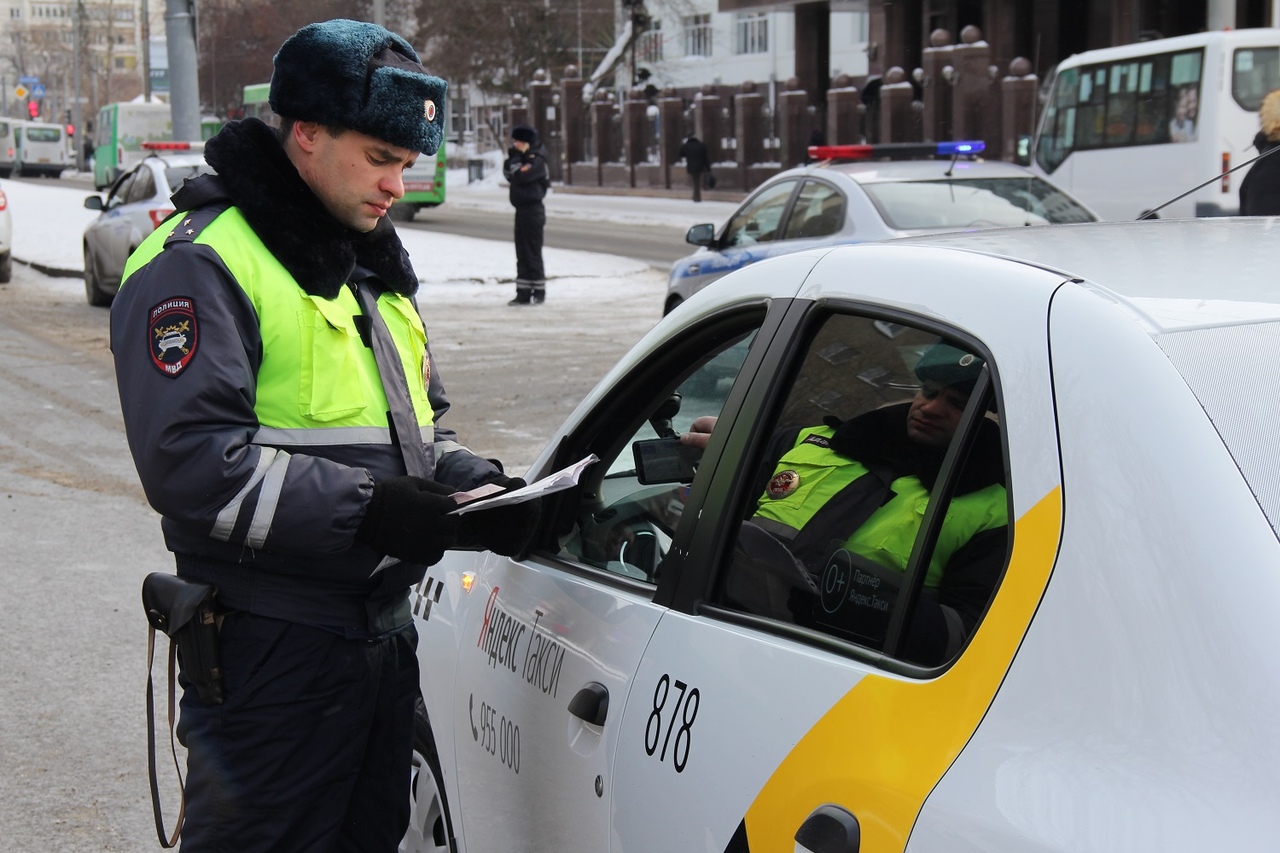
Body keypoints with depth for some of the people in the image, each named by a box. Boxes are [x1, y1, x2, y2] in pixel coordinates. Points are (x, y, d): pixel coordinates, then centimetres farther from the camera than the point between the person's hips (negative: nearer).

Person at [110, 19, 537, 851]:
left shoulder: (375, 261, 16)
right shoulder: (199, 264, -13)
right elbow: (191, 464, -22)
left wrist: (482, 486, 1)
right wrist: (365, 510, -26)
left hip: (384, 622, 9)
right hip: (272, 649, -9)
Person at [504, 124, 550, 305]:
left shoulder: (537, 160, -12)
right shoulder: (523, 157, 16)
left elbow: (520, 176, -24)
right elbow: (508, 175, 15)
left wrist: (515, 158, -12)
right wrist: (511, 157, 2)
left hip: (532, 211, -9)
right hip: (522, 210, 9)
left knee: (533, 252, -5)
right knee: (522, 253, 10)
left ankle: (539, 292, 1)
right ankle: (524, 293, 14)